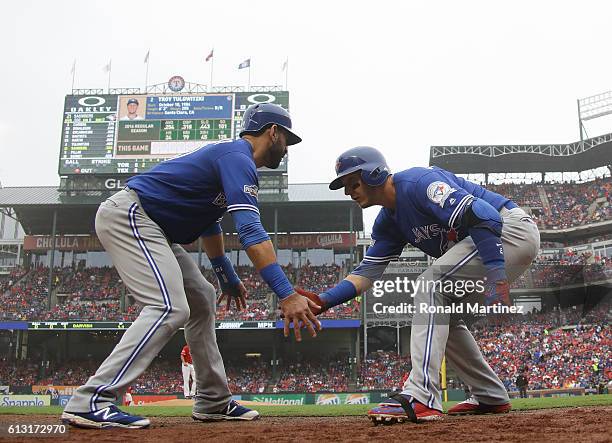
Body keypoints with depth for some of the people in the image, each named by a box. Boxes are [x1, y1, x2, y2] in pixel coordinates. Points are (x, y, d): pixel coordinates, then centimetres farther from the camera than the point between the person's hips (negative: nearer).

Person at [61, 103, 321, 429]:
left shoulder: (226, 155, 19)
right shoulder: (238, 158, -14)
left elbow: (208, 220, 27)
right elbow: (251, 231, -28)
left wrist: (227, 277, 29)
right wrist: (287, 294, -34)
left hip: (144, 227, 11)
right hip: (128, 216, -11)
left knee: (201, 299, 12)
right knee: (170, 307, -22)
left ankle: (213, 402, 15)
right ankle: (90, 402, -24)